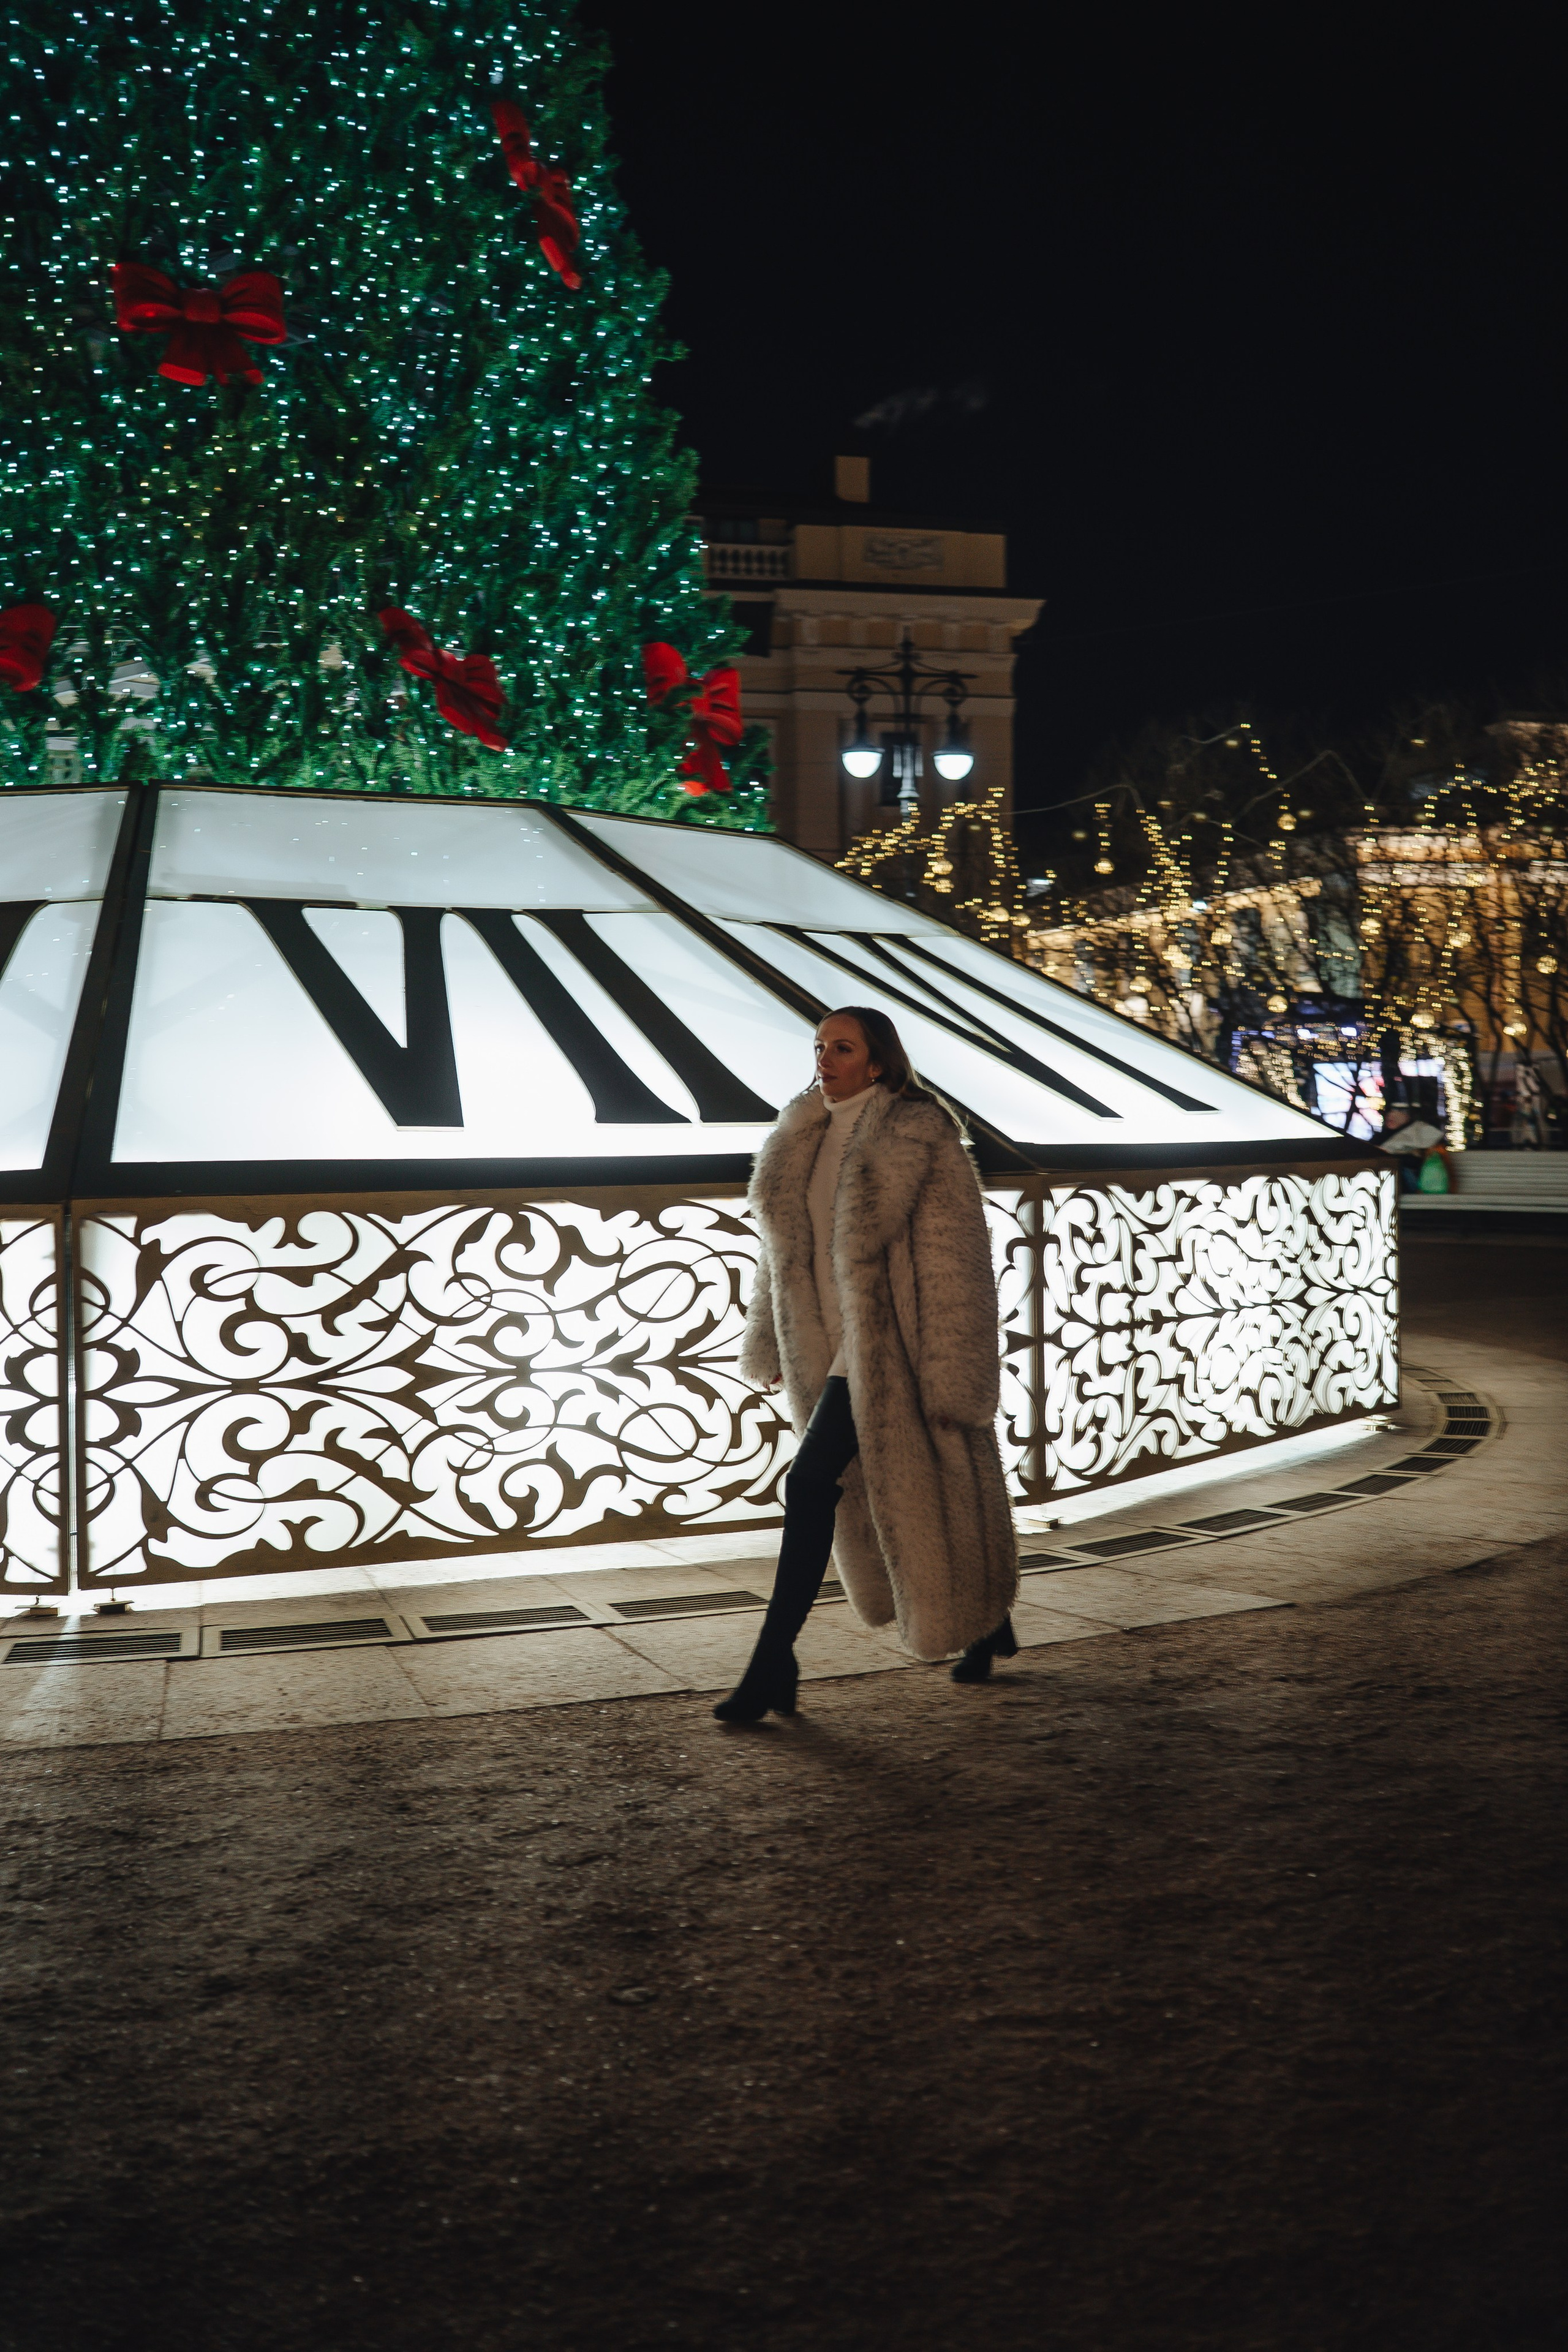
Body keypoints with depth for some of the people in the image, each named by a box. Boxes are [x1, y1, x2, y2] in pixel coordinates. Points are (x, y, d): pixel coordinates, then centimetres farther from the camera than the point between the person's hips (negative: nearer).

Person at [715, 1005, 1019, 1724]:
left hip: (887, 1345, -8)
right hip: (832, 1346, 8)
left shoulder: (917, 1136, -14)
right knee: (903, 1491, 17)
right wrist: (771, 1341, 16)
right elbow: (785, 1242, 17)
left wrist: (951, 1367, -18)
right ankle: (989, 1622, 36)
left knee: (811, 1483, -14)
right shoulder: (804, 1135, 8)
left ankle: (774, 1665, -6)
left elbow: (952, 1259, -15)